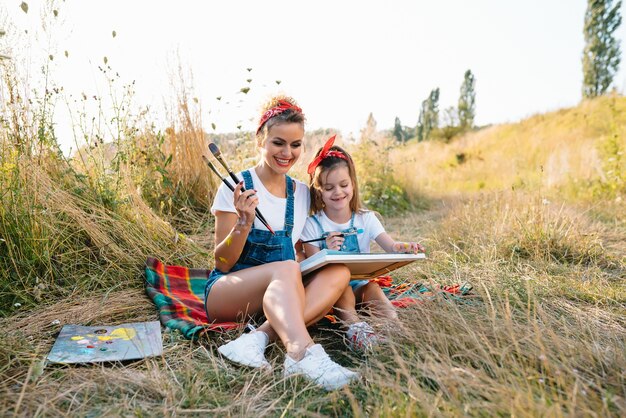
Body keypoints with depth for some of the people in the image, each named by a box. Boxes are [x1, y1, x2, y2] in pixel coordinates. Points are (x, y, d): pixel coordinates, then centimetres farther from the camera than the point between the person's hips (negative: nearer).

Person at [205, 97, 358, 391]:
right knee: (286, 268, -34)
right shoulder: (237, 187, -6)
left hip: (277, 296, 5)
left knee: (338, 273, -22)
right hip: (226, 290, -4)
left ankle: (258, 337, -35)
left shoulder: (301, 192, 9)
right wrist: (244, 224, -24)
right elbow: (222, 264, -7)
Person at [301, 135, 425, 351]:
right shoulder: (312, 225, -4)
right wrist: (328, 252, -27)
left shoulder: (366, 219, 2)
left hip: (360, 285, 2)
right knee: (342, 287, -34)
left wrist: (403, 248, -36)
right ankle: (354, 326, -46)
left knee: (372, 287, -30)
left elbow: (390, 246, -11)